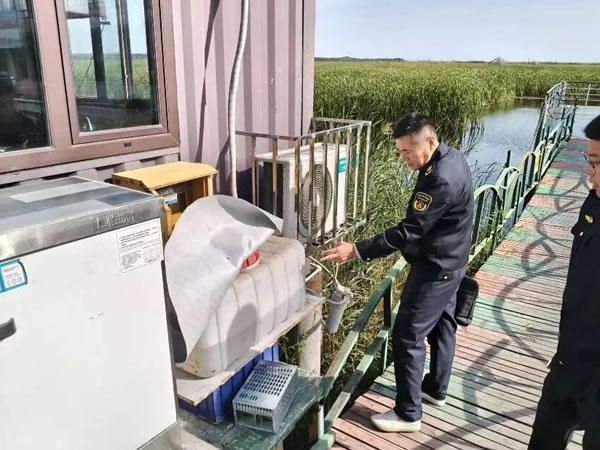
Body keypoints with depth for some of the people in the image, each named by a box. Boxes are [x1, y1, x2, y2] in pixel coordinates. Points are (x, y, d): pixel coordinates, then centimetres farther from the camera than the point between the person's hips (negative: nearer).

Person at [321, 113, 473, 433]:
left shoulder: (441, 181, -30)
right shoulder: (450, 157, 2)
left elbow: (408, 232, -31)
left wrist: (357, 250, -32)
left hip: (435, 268, -11)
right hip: (449, 262, 11)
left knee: (407, 336, -2)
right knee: (442, 324, 22)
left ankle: (408, 414, 12)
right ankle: (435, 388, 40)